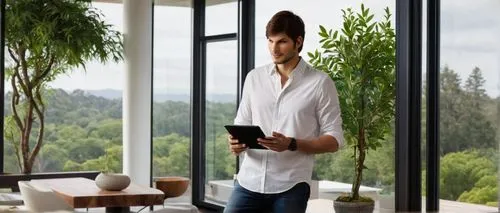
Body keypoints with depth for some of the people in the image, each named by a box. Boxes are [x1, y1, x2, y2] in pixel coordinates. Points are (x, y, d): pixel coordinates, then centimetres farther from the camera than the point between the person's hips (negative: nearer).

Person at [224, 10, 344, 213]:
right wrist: (236, 141, -7)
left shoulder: (320, 83, -2)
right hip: (249, 182, 4)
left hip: (290, 187, -3)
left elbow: (334, 139, -3)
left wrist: (291, 144, -18)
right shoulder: (254, 77, 10)